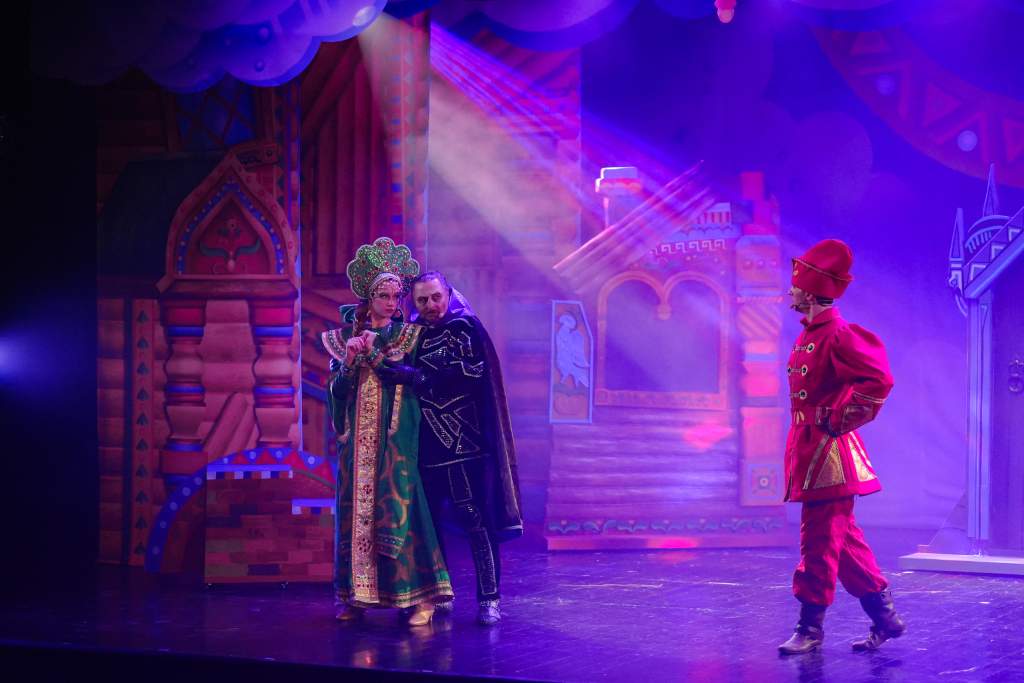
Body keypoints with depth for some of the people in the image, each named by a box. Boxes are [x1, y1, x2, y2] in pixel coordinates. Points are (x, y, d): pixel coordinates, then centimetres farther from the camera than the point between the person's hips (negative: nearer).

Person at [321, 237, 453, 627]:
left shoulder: (407, 335, 4)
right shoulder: (346, 335, 10)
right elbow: (336, 390, 6)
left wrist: (373, 354, -11)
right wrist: (349, 361, -11)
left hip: (395, 438, -3)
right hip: (357, 438, 3)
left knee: (399, 507, -9)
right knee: (355, 510, 3)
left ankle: (418, 596, -8)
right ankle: (356, 595, 9)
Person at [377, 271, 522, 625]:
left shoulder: (464, 328, -1)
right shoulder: (413, 334, 16)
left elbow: (469, 373, -15)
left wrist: (413, 376, -18)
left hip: (463, 441, -5)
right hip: (426, 444, 6)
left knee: (474, 517, -9)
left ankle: (489, 599, -6)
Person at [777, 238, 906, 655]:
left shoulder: (838, 334, -16)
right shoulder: (810, 334, 13)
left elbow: (878, 380, -24)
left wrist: (839, 422, -19)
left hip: (827, 455, -10)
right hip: (810, 449, 10)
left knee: (819, 540, -4)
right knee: (842, 541, 13)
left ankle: (811, 628, 3)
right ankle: (885, 617, 20)